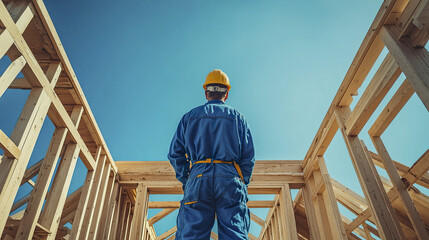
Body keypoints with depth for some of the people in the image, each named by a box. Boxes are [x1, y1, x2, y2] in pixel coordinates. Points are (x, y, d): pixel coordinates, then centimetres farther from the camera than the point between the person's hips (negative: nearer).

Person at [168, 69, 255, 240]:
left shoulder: (190, 116, 19)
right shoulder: (237, 117, 17)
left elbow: (175, 153, 12)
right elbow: (248, 156, 10)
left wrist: (186, 181, 17)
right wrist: (242, 183, 16)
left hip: (198, 177, 1)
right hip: (230, 178, 0)